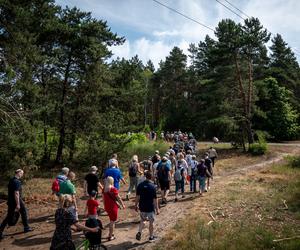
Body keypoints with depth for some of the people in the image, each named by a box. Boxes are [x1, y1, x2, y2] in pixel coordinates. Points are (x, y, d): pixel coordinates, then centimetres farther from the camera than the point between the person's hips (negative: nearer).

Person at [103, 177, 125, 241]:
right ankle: (110, 236, 14)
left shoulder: (104, 189, 0)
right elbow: (118, 198, -13)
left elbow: (103, 198, 9)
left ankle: (111, 233, 33)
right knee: (112, 221, 7)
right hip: (113, 207, -6)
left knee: (111, 220, 24)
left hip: (107, 207, 6)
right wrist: (122, 205, 0)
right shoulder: (113, 189, -19)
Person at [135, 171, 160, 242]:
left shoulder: (140, 185, -5)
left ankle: (139, 232, 7)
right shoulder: (153, 186, -17)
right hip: (150, 208, -3)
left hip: (142, 207, 4)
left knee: (142, 220, 24)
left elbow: (137, 197, 1)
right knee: (151, 222, 14)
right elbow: (155, 199, -14)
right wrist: (157, 209, -5)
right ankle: (151, 237, 26)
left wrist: (136, 205, 14)